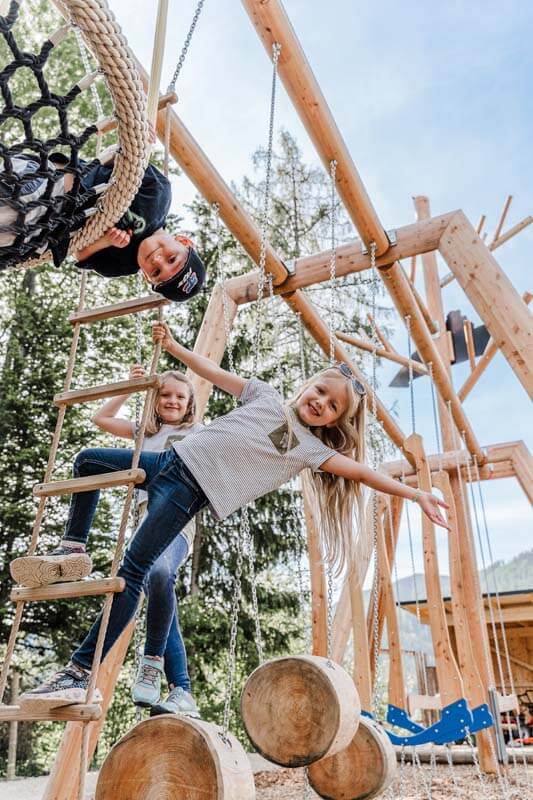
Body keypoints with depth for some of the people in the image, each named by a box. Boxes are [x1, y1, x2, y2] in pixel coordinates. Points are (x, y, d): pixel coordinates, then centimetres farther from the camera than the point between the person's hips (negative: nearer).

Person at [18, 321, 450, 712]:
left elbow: (360, 471, -6)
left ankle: (81, 672, -10)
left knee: (132, 575, -15)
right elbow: (215, 372, 13)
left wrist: (416, 493, -14)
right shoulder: (267, 396, 10)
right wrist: (173, 345, 11)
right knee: (88, 460, 17)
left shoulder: (310, 449, 1)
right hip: (169, 460, 6)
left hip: (189, 492, -5)